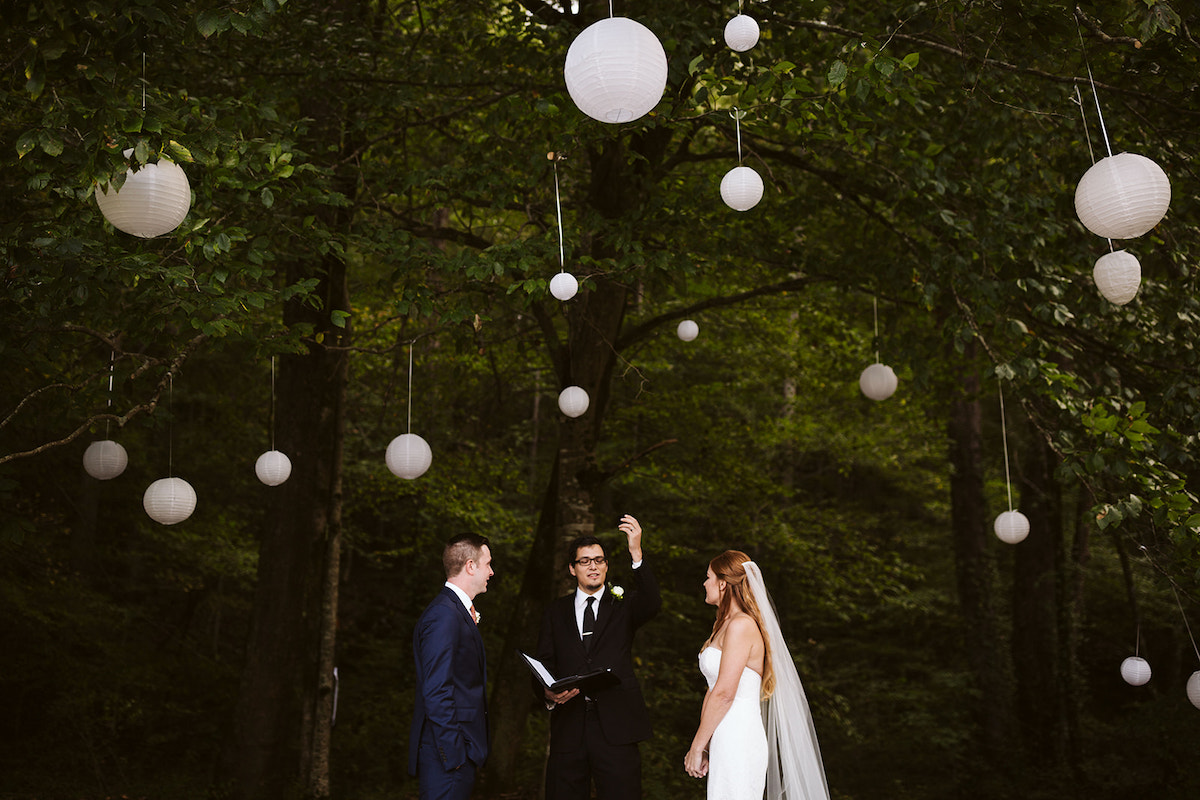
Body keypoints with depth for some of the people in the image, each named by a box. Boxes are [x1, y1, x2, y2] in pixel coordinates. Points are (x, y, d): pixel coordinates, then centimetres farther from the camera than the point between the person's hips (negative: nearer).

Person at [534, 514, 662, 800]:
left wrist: (636, 553, -24)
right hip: (569, 725, 2)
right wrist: (548, 694, -12)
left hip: (615, 727, -1)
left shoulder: (623, 605, 9)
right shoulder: (557, 612, 14)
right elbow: (542, 666, 11)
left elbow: (652, 603, -13)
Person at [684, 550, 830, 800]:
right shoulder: (725, 624, 16)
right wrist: (703, 745, 13)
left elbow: (724, 693, -17)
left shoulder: (741, 625, -13)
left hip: (738, 744, -9)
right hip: (727, 741, 9)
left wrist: (696, 746, -12)